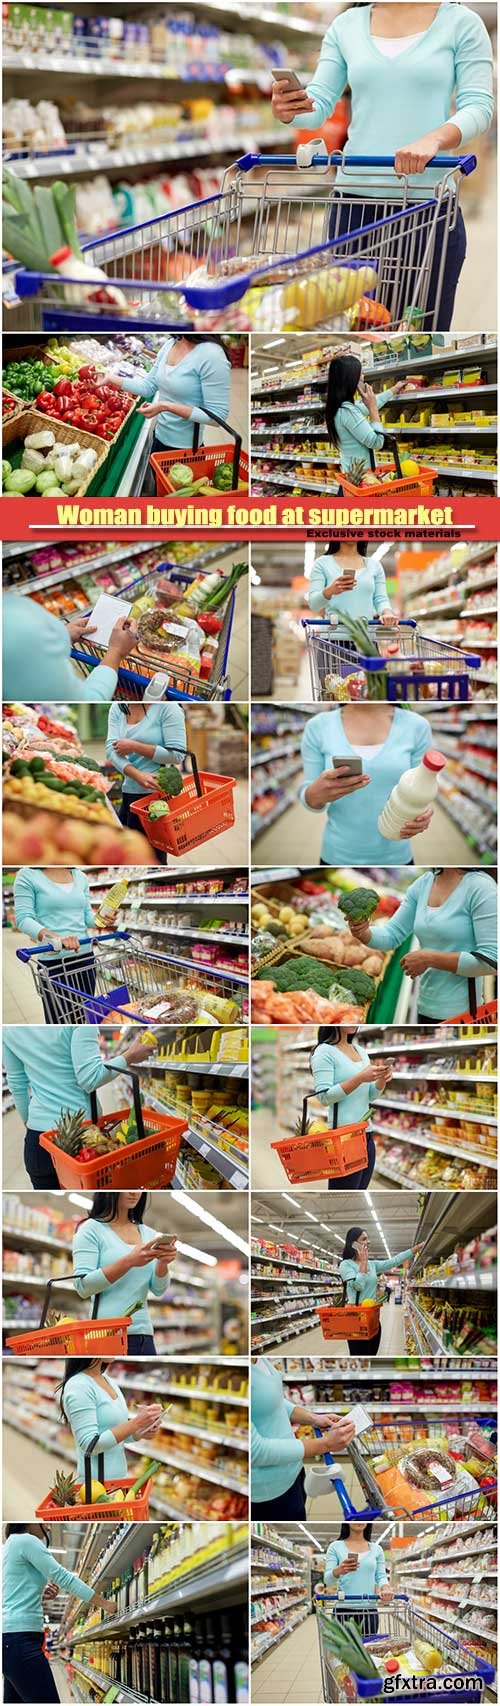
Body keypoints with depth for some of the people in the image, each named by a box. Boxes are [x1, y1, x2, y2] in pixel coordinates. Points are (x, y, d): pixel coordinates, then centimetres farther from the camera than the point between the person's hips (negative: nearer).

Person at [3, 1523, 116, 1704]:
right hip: (20, 1637, -10)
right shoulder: (26, 1540, -6)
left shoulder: (11, 1545, 23)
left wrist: (40, 1596, 12)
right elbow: (63, 1576, -9)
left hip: (11, 1639, 10)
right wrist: (103, 1603, -6)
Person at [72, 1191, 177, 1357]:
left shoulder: (148, 1234, 12)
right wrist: (129, 1261, -22)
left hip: (143, 1336, 5)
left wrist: (162, 1262, -14)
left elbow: (158, 1290, 7)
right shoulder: (91, 1229, -3)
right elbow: (82, 1286, -13)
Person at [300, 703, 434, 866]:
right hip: (338, 857, 0)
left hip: (395, 857, 0)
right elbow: (309, 800, -4)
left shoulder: (416, 726, -8)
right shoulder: (317, 727, -9)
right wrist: (316, 793, -27)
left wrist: (421, 813, -24)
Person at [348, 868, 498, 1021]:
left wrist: (430, 959, -20)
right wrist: (363, 933, -17)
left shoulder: (480, 885, -15)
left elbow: (491, 960, -20)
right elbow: (392, 933, 4)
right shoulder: (423, 883, 4)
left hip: (459, 1013, -6)